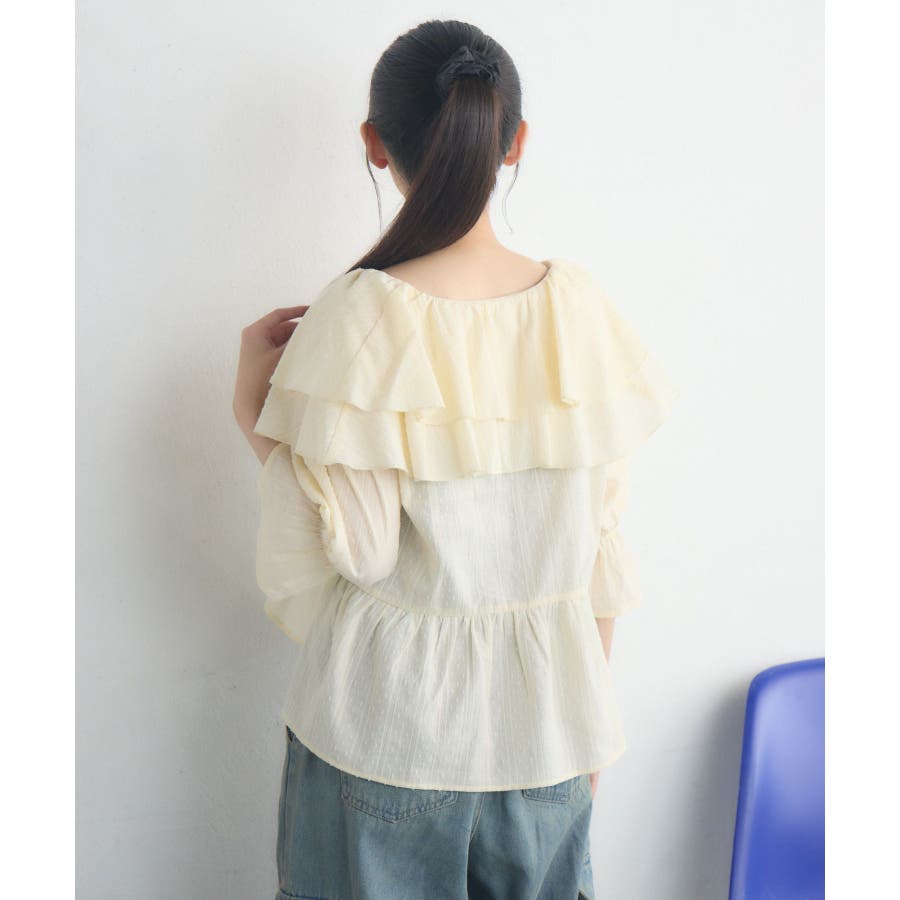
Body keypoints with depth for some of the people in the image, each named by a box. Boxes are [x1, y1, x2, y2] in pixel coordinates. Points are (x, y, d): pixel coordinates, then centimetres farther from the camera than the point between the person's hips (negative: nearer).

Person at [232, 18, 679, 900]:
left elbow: (348, 554, -16)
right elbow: (603, 545, -1)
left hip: (388, 719, -3)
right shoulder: (578, 304, -7)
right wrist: (592, 712, 13)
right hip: (545, 722, 3)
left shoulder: (356, 317, -19)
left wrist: (256, 409, -5)